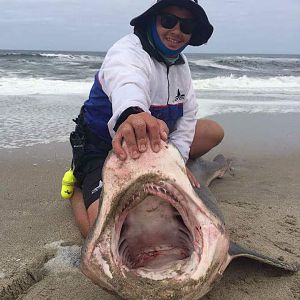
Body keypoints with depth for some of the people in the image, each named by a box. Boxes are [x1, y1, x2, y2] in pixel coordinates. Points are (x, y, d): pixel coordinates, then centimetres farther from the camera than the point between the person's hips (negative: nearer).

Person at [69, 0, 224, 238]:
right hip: (104, 149, -8)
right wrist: (132, 114, -74)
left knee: (213, 131, 7)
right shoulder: (128, 52, -25)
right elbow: (127, 85, -50)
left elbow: (188, 113, 4)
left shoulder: (180, 63, 1)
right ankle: (78, 187, 8)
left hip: (153, 144, 8)